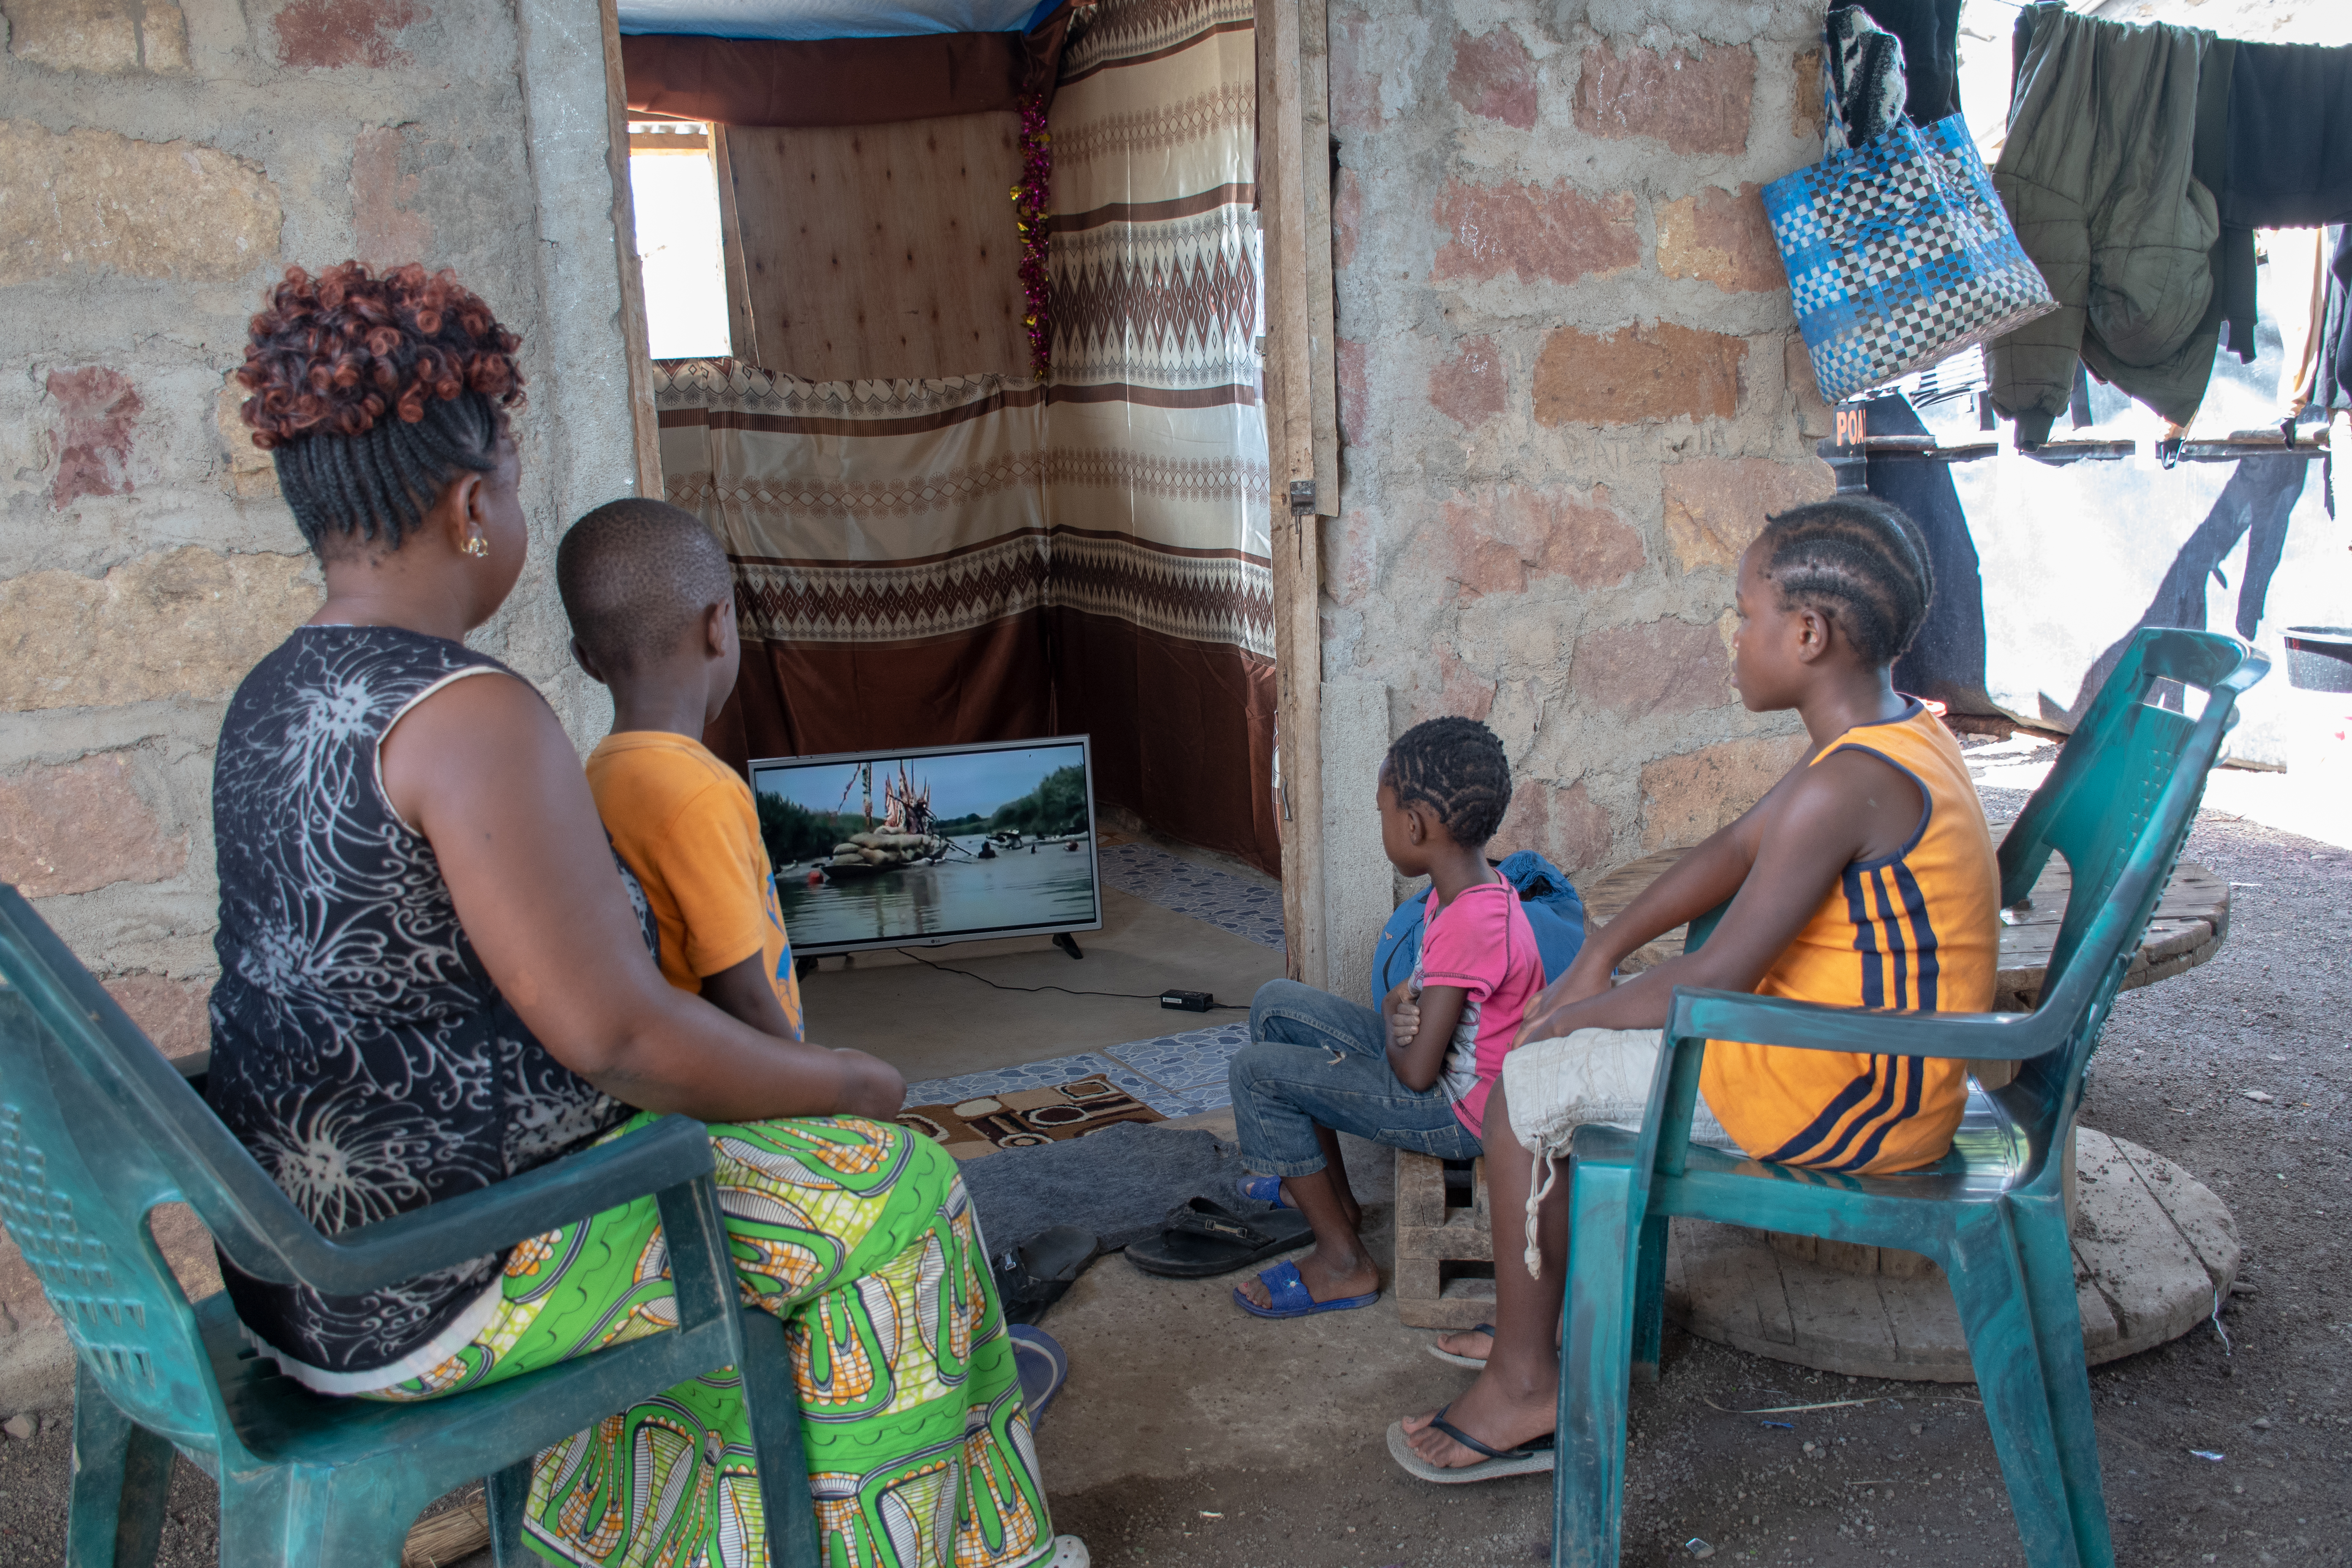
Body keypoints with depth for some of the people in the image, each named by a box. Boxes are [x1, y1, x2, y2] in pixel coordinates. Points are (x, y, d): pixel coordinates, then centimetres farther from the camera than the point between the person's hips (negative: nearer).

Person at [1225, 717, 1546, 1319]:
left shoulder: (1470, 924, -30)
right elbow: (1425, 986, 18)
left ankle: (1343, 1262, -2)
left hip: (1458, 1111, -10)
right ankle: (1328, 1191, 25)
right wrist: (1402, 1002, -5)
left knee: (1256, 1072, -11)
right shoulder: (1466, 888, 0)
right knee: (1275, 1004, 13)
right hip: (1448, 1065, 10)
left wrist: (1394, 1035, -6)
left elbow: (1417, 1071, -28)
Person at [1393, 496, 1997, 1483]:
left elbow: (1711, 984, -25)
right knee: (1586, 1037, 19)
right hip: (1877, 1055, 10)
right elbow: (1735, 852, 13)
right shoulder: (1899, 728, 6)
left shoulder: (1845, 783, -26)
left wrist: (1574, 1015, -8)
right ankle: (1558, 1318, 29)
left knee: (1526, 1083, -7)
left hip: (1841, 1095, -10)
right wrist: (1600, 956, 8)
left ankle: (1524, 1384, 6)